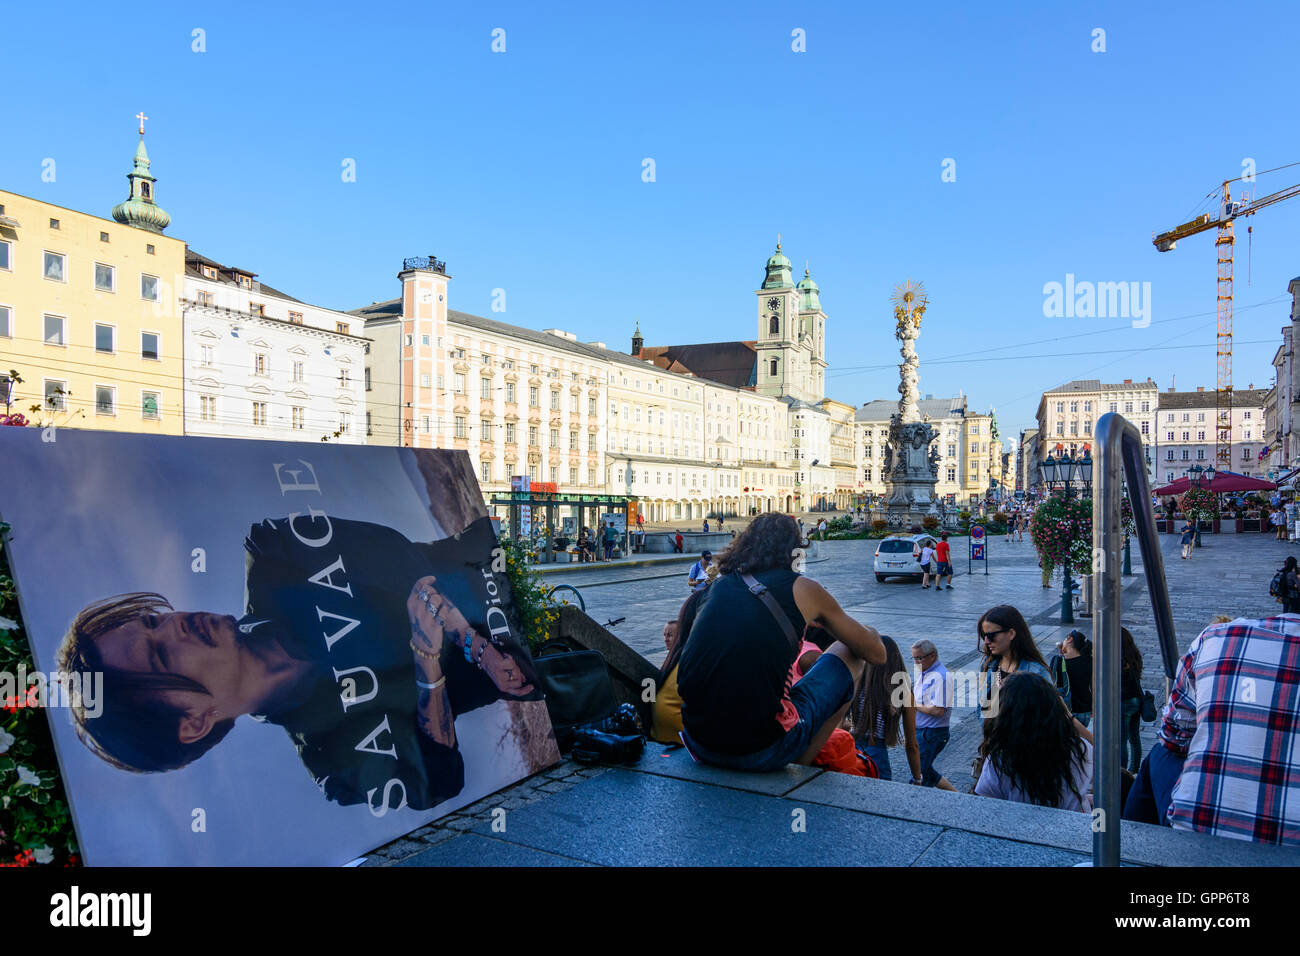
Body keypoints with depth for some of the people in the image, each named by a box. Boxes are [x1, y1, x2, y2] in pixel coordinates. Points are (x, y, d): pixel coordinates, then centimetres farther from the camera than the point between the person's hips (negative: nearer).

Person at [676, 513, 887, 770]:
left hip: (698, 744, 5)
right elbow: (876, 653, 13)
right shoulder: (803, 589, 2)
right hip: (761, 752, -5)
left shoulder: (720, 584, 13)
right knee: (849, 654, 17)